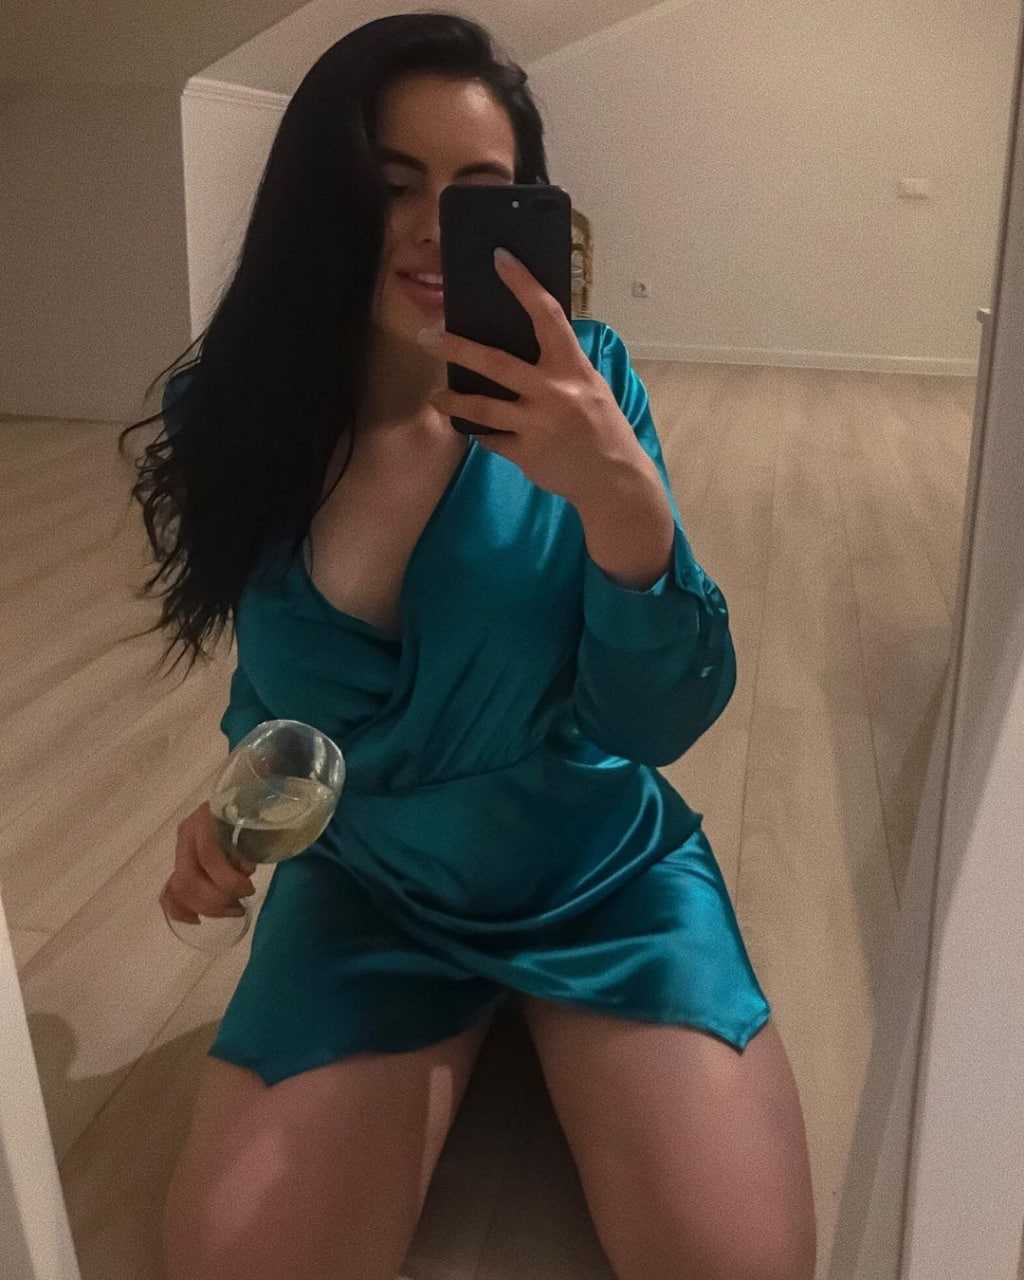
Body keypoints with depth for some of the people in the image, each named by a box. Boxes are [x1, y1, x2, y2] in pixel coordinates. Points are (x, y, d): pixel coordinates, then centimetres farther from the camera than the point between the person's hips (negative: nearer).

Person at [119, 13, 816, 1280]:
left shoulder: (583, 378, -14)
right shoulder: (247, 413, -10)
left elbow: (661, 722, -20)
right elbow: (295, 721, -9)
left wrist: (623, 500, -37)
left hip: (605, 872, 0)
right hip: (372, 887, 1)